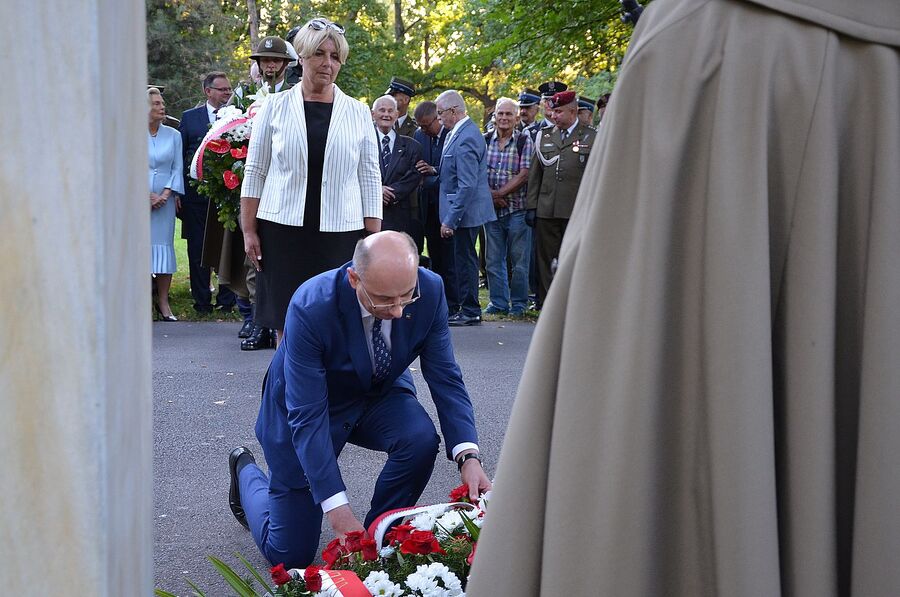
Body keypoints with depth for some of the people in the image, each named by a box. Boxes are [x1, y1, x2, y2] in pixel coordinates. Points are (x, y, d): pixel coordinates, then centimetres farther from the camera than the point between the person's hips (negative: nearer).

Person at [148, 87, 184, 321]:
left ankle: (163, 302, 4)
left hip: (165, 200, 2)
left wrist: (165, 195, -7)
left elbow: (177, 169, 7)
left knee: (163, 245, 0)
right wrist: (146, 195, -9)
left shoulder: (173, 135, 8)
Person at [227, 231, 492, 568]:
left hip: (380, 394, 4)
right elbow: (307, 418, -35)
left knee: (421, 439, -31)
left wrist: (468, 456, -34)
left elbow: (445, 377, -17)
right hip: (308, 405, -3)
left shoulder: (430, 291, -25)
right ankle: (247, 471, 32)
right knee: (290, 555, 1)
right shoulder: (310, 309, -37)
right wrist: (339, 513, -40)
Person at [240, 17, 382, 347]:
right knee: (287, 325, 1)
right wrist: (249, 231, 0)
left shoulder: (358, 113, 7)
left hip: (340, 233, 1)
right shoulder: (275, 106, 4)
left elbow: (370, 178, 7)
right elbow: (255, 173, 6)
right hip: (283, 230, 0)